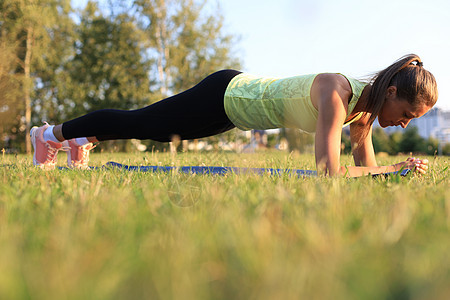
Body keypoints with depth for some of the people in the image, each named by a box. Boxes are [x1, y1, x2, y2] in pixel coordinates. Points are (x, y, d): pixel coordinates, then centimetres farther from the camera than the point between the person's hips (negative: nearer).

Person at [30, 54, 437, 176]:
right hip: (225, 96, -7)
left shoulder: (366, 104, -7)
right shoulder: (335, 94, -33)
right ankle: (53, 133, 34)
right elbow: (329, 171, -39)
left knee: (155, 130, 25)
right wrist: (397, 167, -31)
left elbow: (364, 164, 4)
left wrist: (395, 167, -13)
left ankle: (86, 140, 48)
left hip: (242, 98, 7)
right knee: (137, 123, 10)